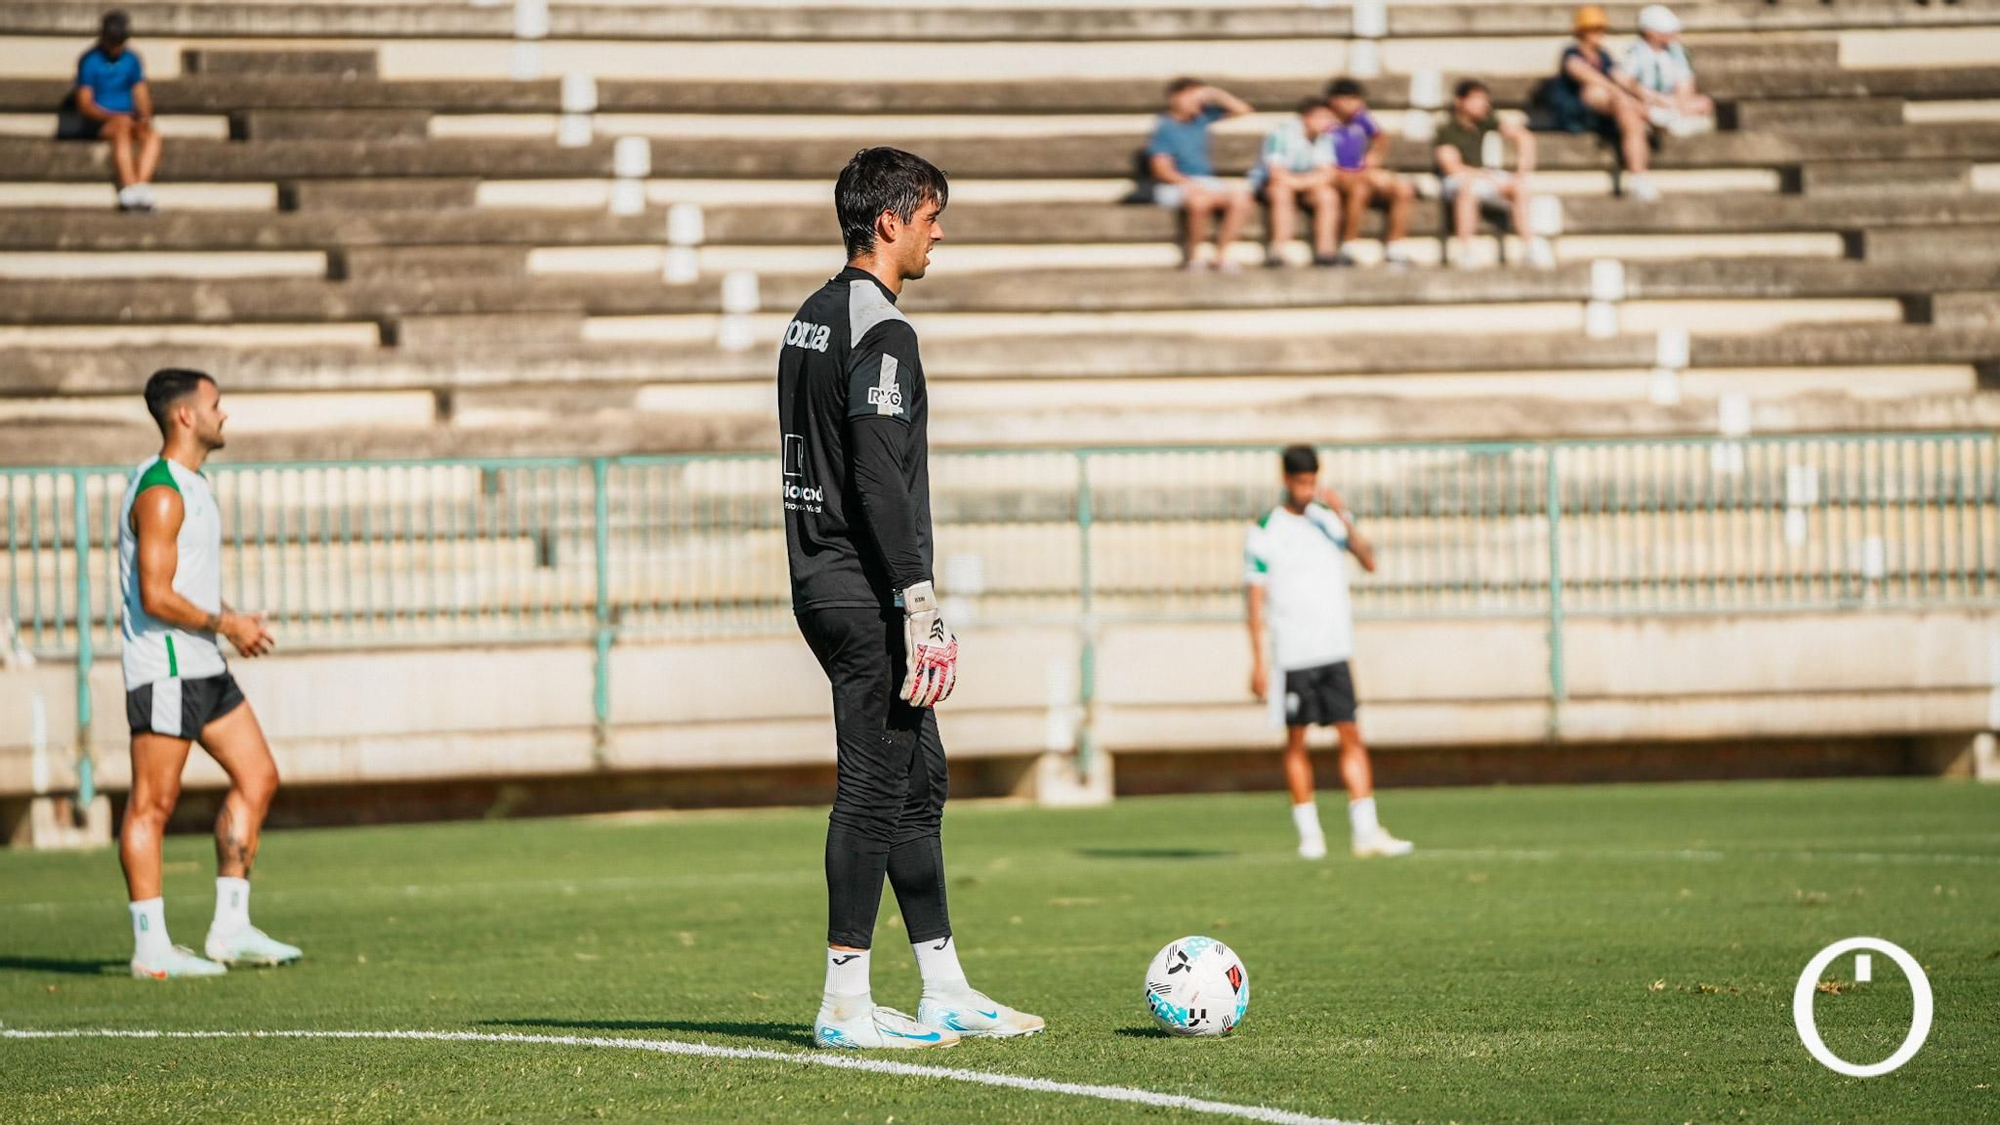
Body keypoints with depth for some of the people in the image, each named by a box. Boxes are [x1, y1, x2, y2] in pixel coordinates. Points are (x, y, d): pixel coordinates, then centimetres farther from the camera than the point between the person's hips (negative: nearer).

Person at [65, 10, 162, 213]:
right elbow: (84, 104, -7)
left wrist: (144, 117, -11)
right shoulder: (89, 61, -1)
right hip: (99, 122, -4)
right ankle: (130, 188, -54)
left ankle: (141, 184, -48)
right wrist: (113, 116, -21)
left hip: (128, 119, 4)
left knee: (152, 135, -29)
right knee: (122, 129, -39)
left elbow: (141, 97, 12)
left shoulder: (131, 60, 13)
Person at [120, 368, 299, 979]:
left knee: (258, 778, 9)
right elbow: (156, 596, -21)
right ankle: (151, 950, -1)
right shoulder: (160, 493, -16)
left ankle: (230, 929, 12)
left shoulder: (193, 485, 16)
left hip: (204, 667, 10)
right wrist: (225, 624, -12)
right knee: (153, 803, -4)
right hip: (164, 667, -10)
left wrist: (233, 620, 10)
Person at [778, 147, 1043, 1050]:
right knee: (874, 787, -6)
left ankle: (946, 994, 16)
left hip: (821, 581, 10)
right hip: (867, 593, -10)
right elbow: (880, 478, -22)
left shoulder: (812, 319, 16)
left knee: (918, 781, 13)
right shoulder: (880, 330, -15)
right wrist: (921, 606, -21)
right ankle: (845, 1004, -3)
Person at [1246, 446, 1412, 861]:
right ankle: (1308, 833, 10)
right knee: (1296, 740, 2)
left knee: (1351, 735, -3)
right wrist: (1258, 662, -6)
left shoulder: (1331, 519, 9)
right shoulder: (1265, 533, -2)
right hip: (1292, 654, -3)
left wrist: (1342, 517, -16)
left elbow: (1369, 562, -4)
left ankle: (1365, 831, -4)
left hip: (1335, 650, 3)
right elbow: (1256, 600, -2)